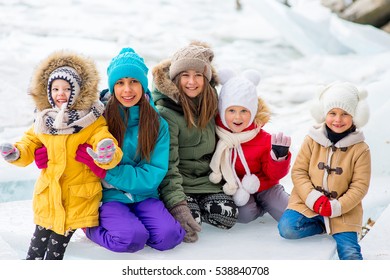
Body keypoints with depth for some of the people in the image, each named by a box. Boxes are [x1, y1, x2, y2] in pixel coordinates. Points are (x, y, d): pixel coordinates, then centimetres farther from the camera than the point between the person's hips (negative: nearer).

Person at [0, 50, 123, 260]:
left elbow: (105, 142, -17)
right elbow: (29, 145, 13)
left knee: (64, 232, 2)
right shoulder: (43, 122, 5)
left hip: (78, 195, -3)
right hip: (48, 193, 3)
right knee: (42, 231, 9)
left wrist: (106, 155, -40)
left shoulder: (93, 122, -8)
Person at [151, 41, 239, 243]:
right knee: (191, 220, -29)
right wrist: (177, 204, -31)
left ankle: (196, 204, 10)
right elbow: (167, 165, -22)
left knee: (228, 215, -17)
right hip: (178, 183, -5)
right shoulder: (165, 113, -18)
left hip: (207, 179, 6)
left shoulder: (210, 103, 2)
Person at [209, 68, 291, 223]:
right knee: (244, 214, -29)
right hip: (232, 189, 0)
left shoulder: (264, 139, -12)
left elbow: (273, 174, -6)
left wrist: (279, 157, -26)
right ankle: (262, 207, 8)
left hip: (263, 186, 0)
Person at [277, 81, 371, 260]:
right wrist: (313, 198, -18)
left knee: (350, 254, -9)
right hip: (307, 204, 1)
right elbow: (298, 172, -3)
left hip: (343, 211, -1)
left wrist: (336, 207, -19)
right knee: (287, 228, -21)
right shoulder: (312, 141, -3)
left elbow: (360, 185, -7)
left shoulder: (360, 149, -7)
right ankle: (327, 227, 1)